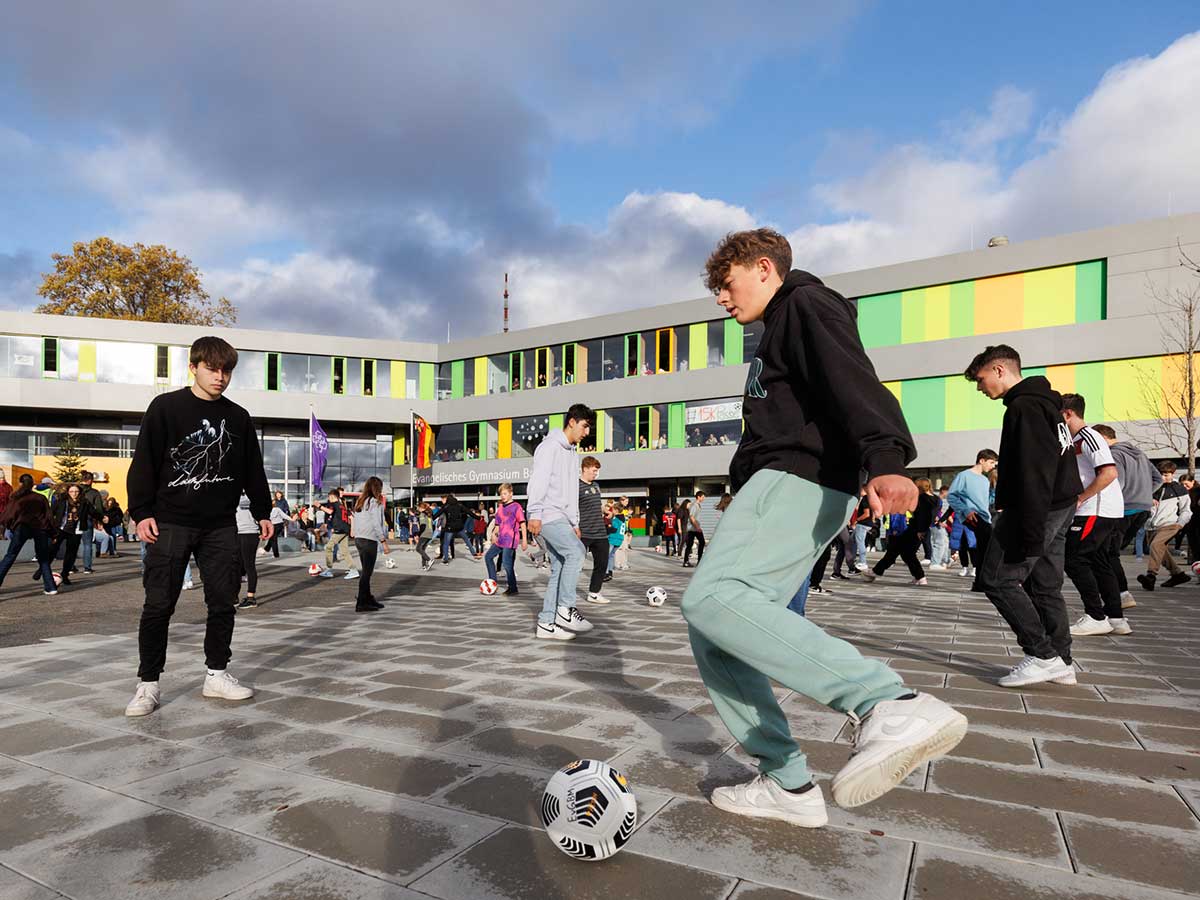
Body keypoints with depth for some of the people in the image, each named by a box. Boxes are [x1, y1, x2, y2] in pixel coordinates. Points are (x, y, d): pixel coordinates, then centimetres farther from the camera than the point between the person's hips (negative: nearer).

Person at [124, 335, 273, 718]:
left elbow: (253, 469, 15)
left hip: (221, 526, 4)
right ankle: (148, 684, 10)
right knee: (159, 605, -1)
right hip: (171, 524, -3)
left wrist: (262, 511, 14)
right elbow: (144, 462, -3)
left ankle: (217, 674, 18)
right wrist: (141, 511, -10)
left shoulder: (238, 417, 9)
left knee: (223, 601, 6)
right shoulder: (166, 407, -1)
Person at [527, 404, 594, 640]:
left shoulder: (572, 454, 24)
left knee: (559, 569, 3)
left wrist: (575, 523, 23)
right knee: (575, 551, -23)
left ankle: (546, 624, 5)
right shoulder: (550, 445, -4)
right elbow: (538, 480, -14)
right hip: (548, 516, -9)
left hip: (562, 518, 9)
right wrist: (535, 513, -22)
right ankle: (565, 609, -17)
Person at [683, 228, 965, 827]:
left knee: (711, 597, -32)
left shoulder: (806, 304, 2)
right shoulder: (775, 331, 33)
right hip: (776, 485, 10)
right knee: (713, 637, 3)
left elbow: (851, 378, -18)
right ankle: (788, 785, 7)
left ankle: (892, 707, -36)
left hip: (800, 479, -10)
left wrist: (884, 457, -37)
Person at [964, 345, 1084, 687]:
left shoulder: (1024, 406, -14)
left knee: (997, 578, -7)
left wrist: (1030, 533, -24)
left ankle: (1043, 656, -6)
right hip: (1061, 506, 10)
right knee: (1045, 585, 12)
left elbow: (1034, 474, -22)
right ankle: (1062, 663, 15)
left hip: (1037, 508, -10)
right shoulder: (1045, 402, 19)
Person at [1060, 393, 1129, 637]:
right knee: (1097, 561, 13)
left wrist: (1079, 499, -20)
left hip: (1097, 511, -10)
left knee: (1073, 559, -8)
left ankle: (1096, 618, -4)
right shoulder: (1076, 441, 18)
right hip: (1106, 514, 10)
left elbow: (1109, 472, -24)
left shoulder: (1088, 437, -13)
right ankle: (1116, 619, 17)